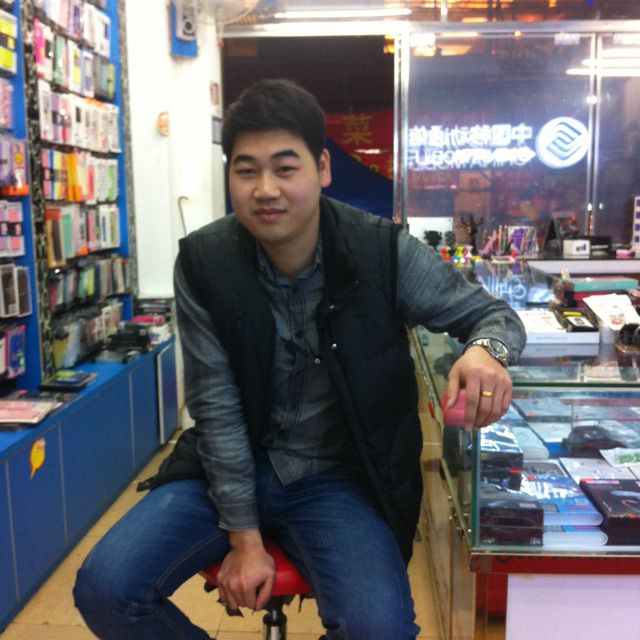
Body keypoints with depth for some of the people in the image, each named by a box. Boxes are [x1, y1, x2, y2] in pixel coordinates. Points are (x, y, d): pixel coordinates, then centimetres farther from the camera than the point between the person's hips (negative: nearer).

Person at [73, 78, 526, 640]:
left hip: (340, 479, -1)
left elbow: (494, 313, -3)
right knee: (104, 588, -15)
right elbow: (217, 407, -9)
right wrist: (244, 538, -11)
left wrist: (484, 350, -30)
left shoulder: (385, 252, -14)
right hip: (230, 469, 2)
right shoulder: (203, 262, -10)